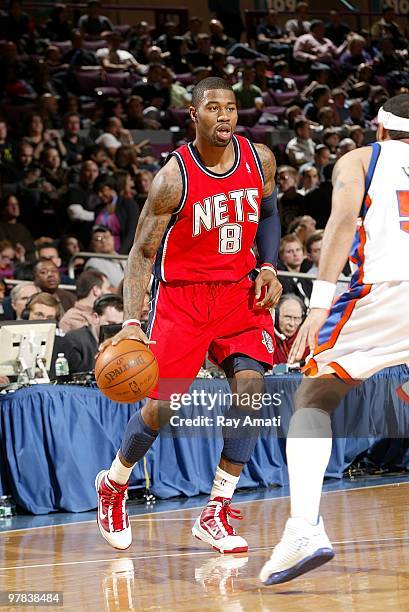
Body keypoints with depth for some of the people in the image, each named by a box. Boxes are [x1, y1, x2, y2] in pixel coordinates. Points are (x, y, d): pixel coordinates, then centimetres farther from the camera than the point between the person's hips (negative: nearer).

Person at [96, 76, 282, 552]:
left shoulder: (259, 159, -3)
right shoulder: (174, 177, -17)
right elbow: (141, 253, -13)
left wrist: (268, 269, -1)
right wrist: (131, 323, -24)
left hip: (238, 290, 4)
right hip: (181, 295, -4)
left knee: (250, 386, -15)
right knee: (163, 408, -4)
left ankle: (215, 514, -7)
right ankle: (113, 483, 27)